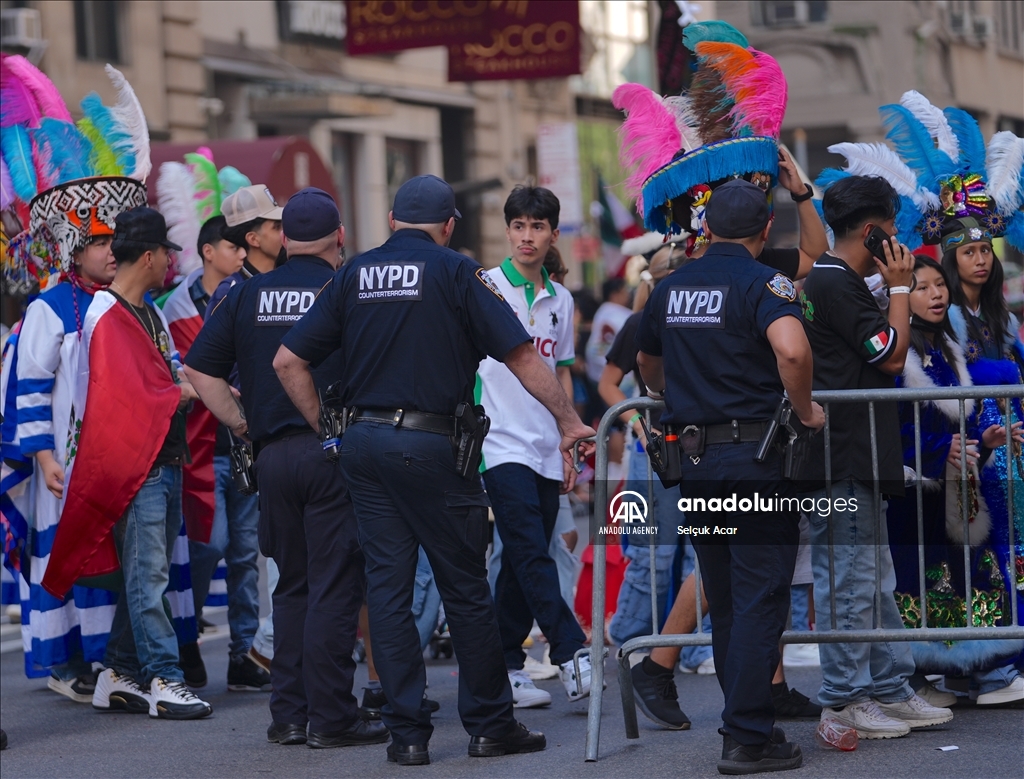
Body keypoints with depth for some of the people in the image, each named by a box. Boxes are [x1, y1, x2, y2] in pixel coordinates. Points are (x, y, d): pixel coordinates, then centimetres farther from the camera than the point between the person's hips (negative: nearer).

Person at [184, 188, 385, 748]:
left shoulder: (247, 294, 6)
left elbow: (199, 369, 4)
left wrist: (239, 422, 10)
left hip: (272, 451, 4)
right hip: (335, 450, -4)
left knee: (292, 586, 15)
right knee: (334, 588, -1)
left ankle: (287, 713, 14)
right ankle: (330, 718, -2)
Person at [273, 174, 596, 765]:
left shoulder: (355, 275, 9)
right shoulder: (456, 273, -3)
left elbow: (289, 361, 8)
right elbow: (521, 355, -8)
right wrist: (570, 421, -1)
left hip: (364, 444, 4)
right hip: (432, 445, -4)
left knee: (388, 586, 6)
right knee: (465, 588, 5)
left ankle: (408, 732, 5)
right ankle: (490, 725, 12)